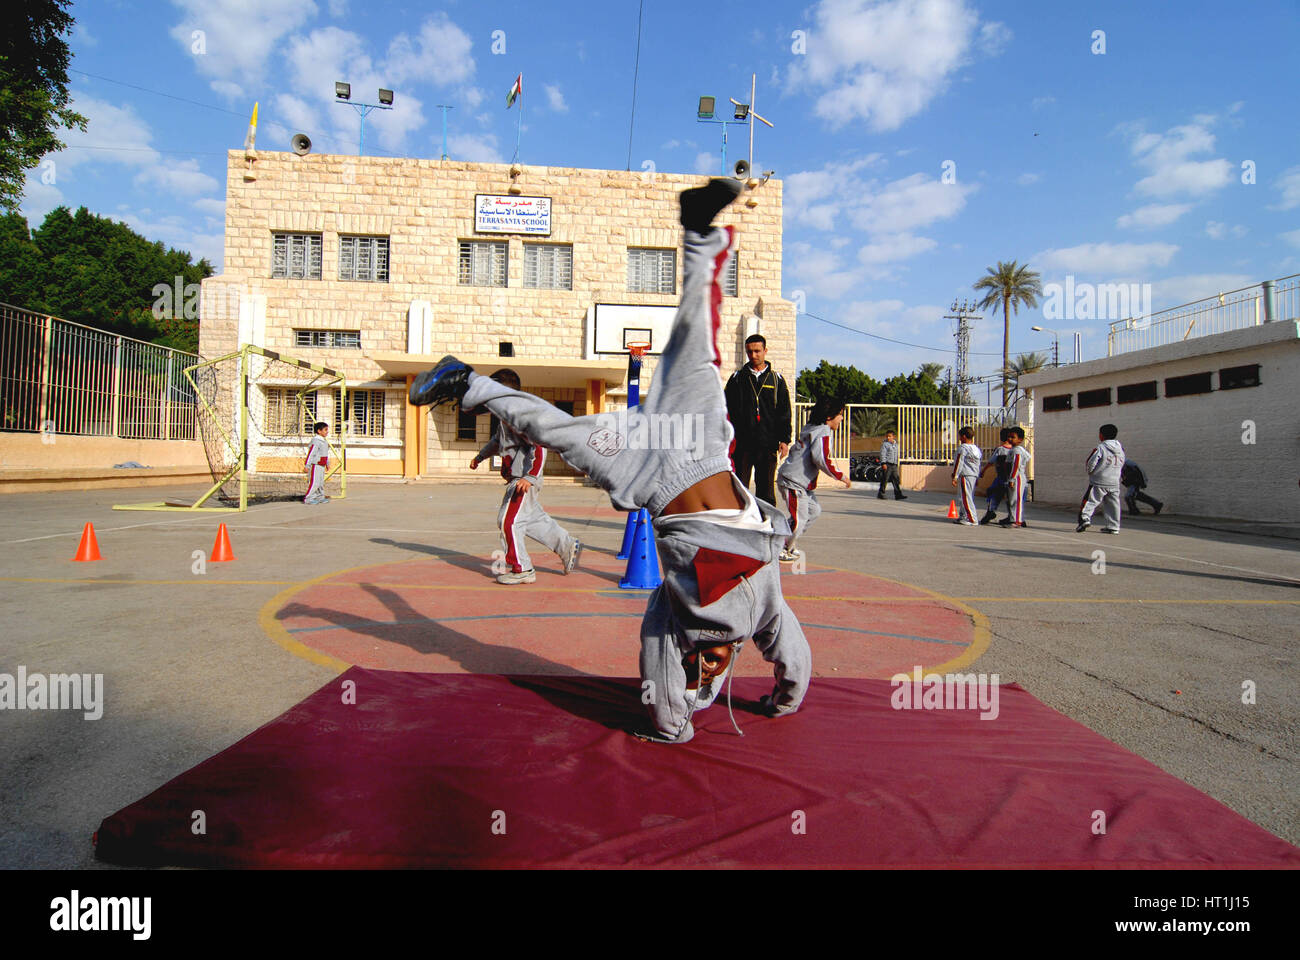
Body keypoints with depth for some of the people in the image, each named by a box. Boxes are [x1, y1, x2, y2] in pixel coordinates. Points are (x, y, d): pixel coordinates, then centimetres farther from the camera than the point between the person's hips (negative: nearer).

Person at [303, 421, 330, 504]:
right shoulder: (316, 441, -16)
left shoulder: (324, 441, 14)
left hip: (322, 466, 9)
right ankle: (308, 498, -3)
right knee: (314, 482, -9)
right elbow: (310, 454, -19)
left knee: (321, 482, 13)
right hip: (315, 465, -9)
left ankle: (320, 497, 21)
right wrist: (307, 466, -20)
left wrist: (327, 464, 32)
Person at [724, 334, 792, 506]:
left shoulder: (776, 379, 10)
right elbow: (728, 409, 7)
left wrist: (784, 439, 0)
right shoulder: (737, 378, 8)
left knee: (766, 487, 5)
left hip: (767, 444, 1)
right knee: (739, 487, 0)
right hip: (742, 443, 0)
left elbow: (785, 412, 9)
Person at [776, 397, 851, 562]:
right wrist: (842, 477, -17)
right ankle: (779, 550, 9)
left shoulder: (812, 430, 15)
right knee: (799, 519, -7)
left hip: (802, 482, 11)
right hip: (793, 481, -11)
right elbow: (822, 459, -27)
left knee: (814, 510, 16)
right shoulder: (823, 433, -16)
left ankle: (788, 543, 24)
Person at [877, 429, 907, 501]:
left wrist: (897, 464, 24)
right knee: (884, 480, -4)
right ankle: (880, 494, 2)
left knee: (896, 480, 2)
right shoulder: (884, 444, -3)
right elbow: (882, 454, -10)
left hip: (894, 465, 6)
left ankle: (898, 494, 1)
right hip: (887, 464, -6)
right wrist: (883, 463, -19)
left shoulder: (896, 444, 18)